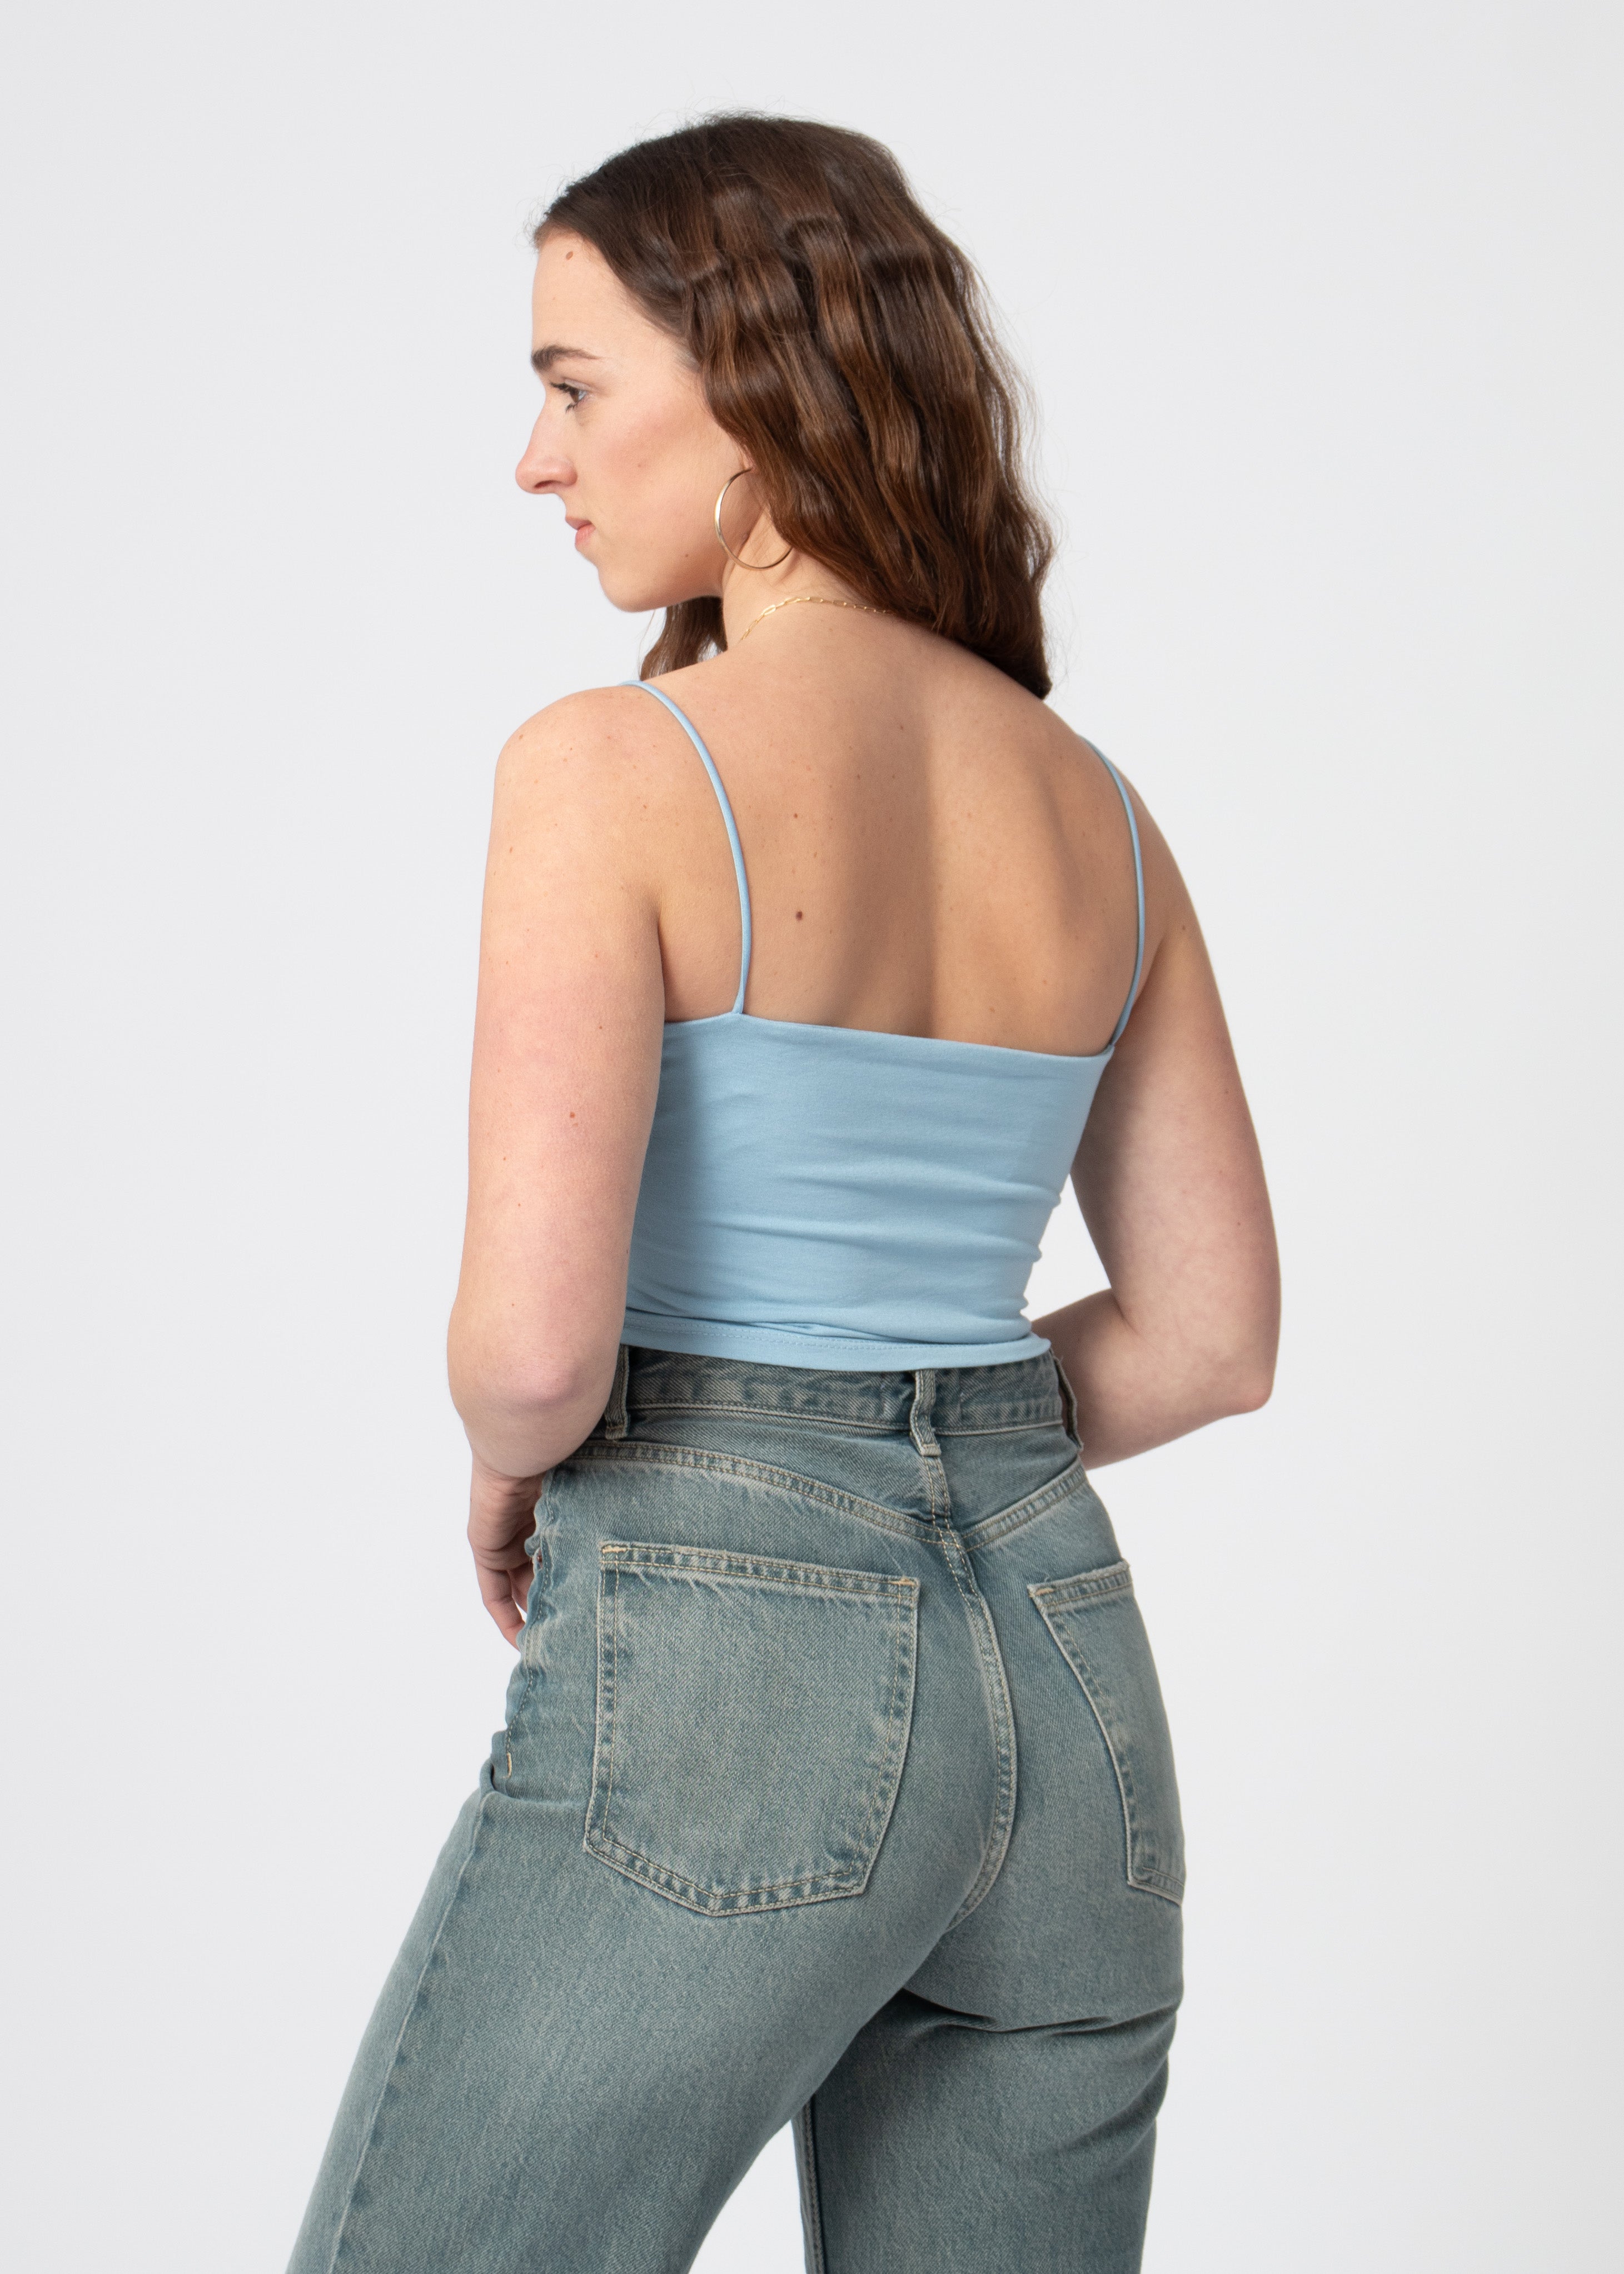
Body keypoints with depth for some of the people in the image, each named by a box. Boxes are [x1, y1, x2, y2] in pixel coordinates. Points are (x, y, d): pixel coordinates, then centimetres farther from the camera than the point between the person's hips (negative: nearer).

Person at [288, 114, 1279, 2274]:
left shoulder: (617, 767, -13)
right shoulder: (1093, 804, 6)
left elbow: (534, 1343, -20)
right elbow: (1213, 1333, 10)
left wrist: (512, 1476, 2)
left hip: (717, 1692, -6)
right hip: (1064, 1683, 7)